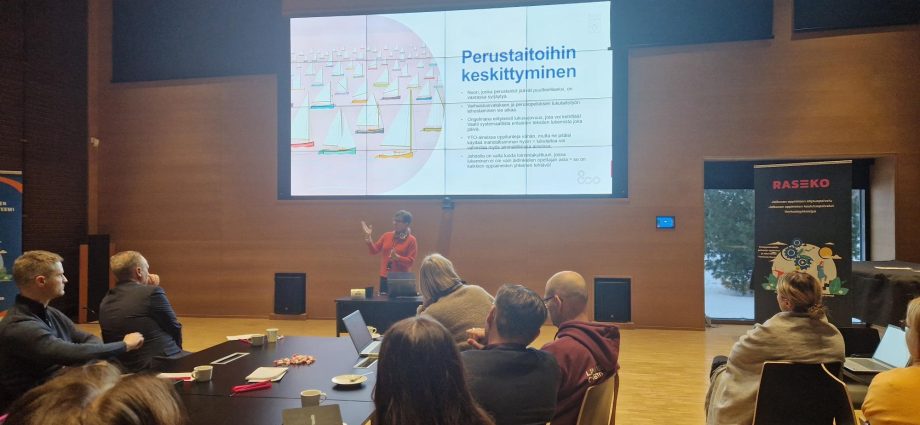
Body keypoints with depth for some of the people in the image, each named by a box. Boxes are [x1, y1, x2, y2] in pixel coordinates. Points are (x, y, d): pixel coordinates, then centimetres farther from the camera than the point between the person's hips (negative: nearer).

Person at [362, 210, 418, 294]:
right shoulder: (386, 236, 7)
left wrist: (397, 257, -23)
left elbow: (410, 261, -9)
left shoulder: (411, 240, -6)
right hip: (384, 278, 4)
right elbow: (374, 251, 9)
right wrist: (368, 236, -2)